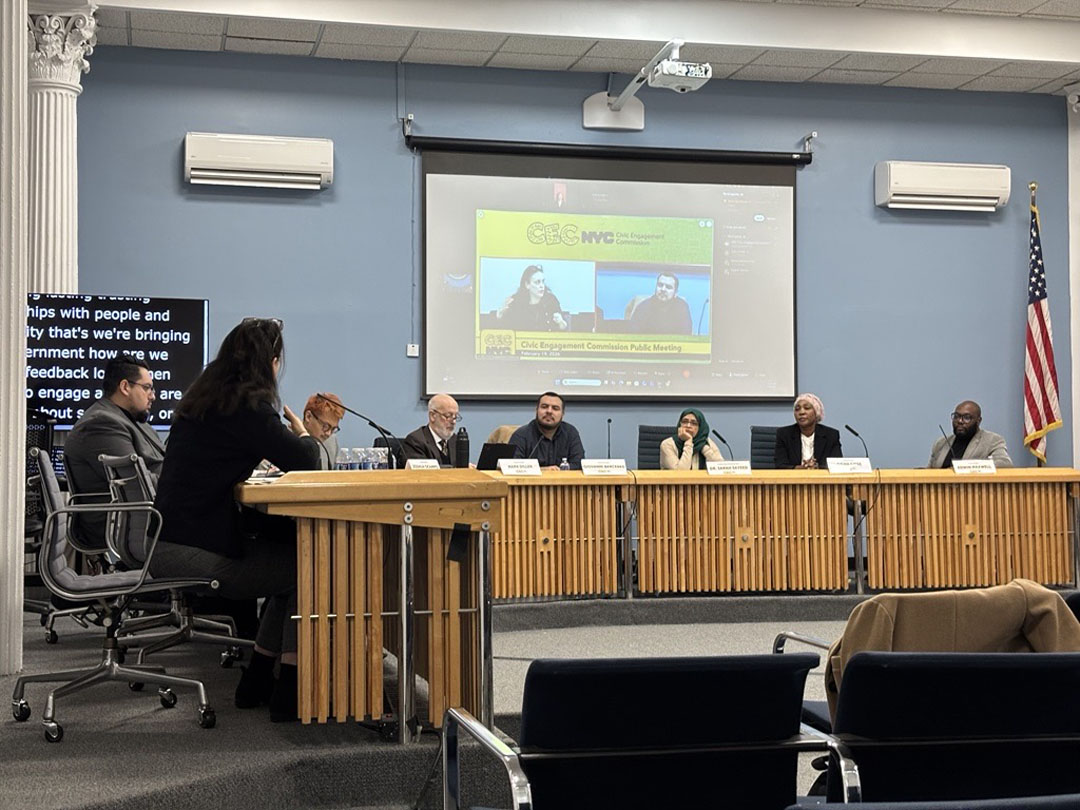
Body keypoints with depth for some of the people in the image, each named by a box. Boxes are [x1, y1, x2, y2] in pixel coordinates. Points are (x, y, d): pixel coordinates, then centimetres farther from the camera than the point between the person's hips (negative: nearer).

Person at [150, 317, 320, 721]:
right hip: (193, 551, -9)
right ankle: (290, 693, 1)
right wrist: (303, 435, 11)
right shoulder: (247, 406, -14)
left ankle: (257, 680, 23)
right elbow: (304, 462, -12)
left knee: (290, 558, 18)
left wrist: (295, 438, 24)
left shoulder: (201, 397, 14)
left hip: (168, 543, 9)